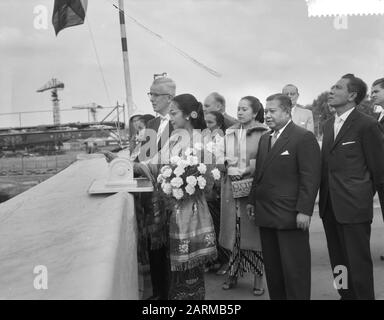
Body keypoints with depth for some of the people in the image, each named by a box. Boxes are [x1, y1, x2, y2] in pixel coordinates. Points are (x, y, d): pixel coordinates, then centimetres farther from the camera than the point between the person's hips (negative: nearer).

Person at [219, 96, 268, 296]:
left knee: (253, 231, 2)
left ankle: (258, 276, 13)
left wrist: (249, 169, -16)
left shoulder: (263, 133, -3)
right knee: (234, 232, 7)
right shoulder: (230, 133, 11)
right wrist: (226, 161, -3)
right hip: (231, 187, 4)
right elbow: (223, 158, 18)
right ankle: (234, 273, 19)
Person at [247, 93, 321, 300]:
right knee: (272, 268, 13)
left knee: (294, 269, 2)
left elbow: (310, 178, -13)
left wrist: (304, 211, -17)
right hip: (265, 214, 7)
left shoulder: (304, 137, -8)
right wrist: (252, 200, 15)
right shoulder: (264, 139, 16)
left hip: (290, 216, -7)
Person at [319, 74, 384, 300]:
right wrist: (324, 200, 9)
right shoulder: (328, 124, 13)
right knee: (338, 261, 16)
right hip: (330, 206, 7)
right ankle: (346, 295, 31)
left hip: (354, 205, -7)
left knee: (359, 262, 2)